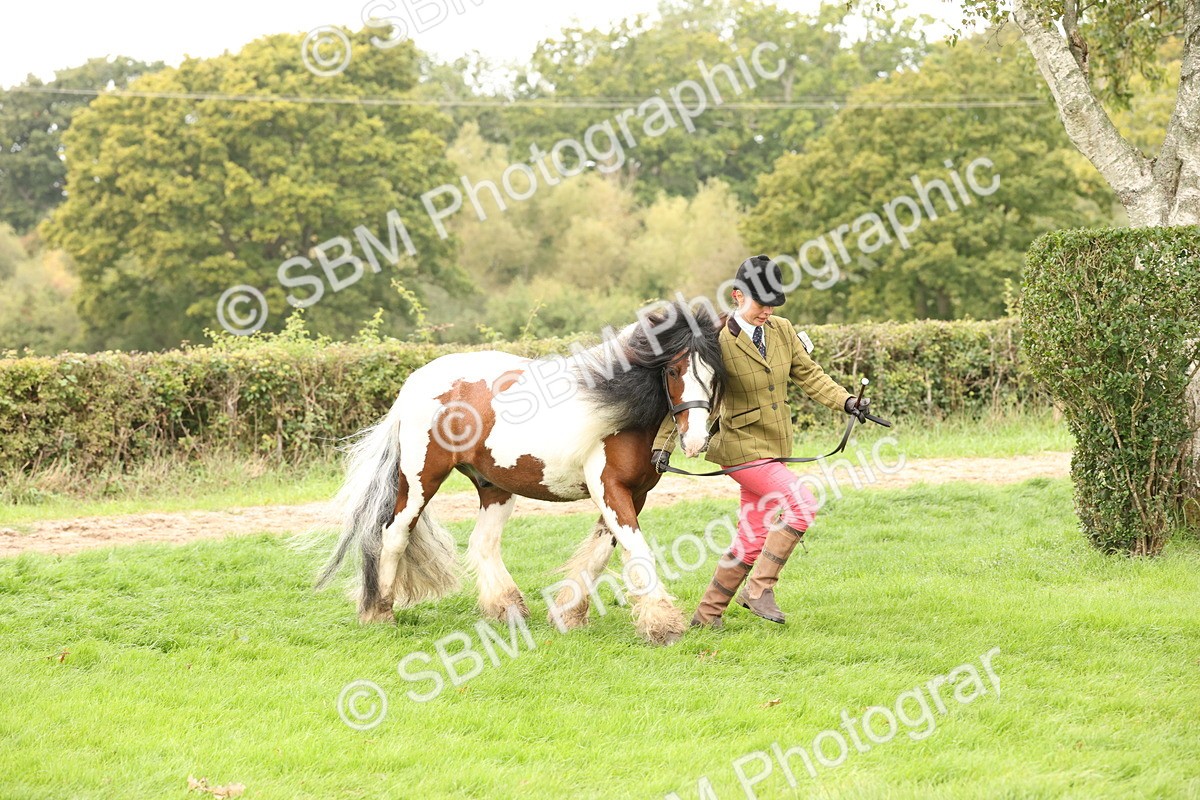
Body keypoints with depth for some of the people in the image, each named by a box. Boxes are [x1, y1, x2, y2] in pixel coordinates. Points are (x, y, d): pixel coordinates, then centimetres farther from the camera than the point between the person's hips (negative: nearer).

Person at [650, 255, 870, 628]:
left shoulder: (782, 331, 3)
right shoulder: (719, 343, -14)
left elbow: (810, 375, 8)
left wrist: (845, 401, -8)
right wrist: (663, 445, -14)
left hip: (775, 445, 7)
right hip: (742, 447, -7)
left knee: (752, 539, 9)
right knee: (802, 503, -21)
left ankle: (707, 614, 21)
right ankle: (760, 587, -11)